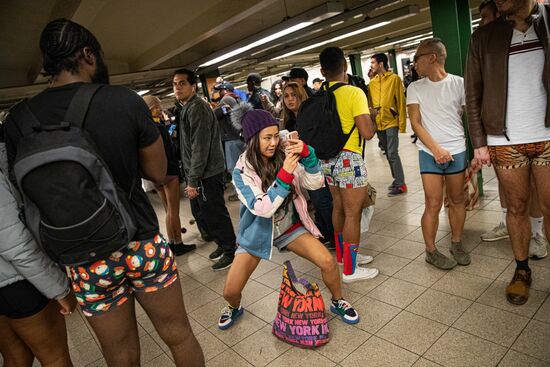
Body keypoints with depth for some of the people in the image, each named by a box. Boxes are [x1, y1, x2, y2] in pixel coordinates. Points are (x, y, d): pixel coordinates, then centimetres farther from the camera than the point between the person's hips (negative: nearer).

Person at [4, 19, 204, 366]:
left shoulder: (17, 120, -5)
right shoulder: (126, 100, -12)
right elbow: (158, 173, -3)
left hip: (86, 263, 3)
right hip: (143, 245, -2)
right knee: (179, 336, 19)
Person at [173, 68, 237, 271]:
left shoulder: (197, 108, -15)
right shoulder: (187, 108, 16)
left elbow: (200, 146, -22)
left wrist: (193, 180, -22)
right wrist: (190, 177, 16)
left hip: (207, 174, -10)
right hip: (196, 174, 10)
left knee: (214, 213, 1)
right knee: (200, 213, 17)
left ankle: (230, 251, 17)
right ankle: (222, 244, 33)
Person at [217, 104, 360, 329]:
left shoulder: (284, 157, -12)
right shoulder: (242, 172, -21)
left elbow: (316, 183, -16)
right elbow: (262, 209, -30)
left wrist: (306, 153, -32)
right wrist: (285, 174, -38)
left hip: (290, 227, 2)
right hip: (258, 233, -2)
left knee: (328, 263, -13)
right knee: (230, 292, -2)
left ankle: (337, 302, 18)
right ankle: (234, 308, 37)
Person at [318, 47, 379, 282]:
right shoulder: (354, 93, -15)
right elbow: (367, 133, -19)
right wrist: (371, 118, 1)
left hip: (327, 159, 7)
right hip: (348, 159, -7)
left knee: (338, 208, 20)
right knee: (352, 214, 2)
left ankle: (341, 256, 36)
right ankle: (350, 270, 13)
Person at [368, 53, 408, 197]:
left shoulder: (394, 79, -5)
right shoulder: (372, 82, 9)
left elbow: (401, 102, -8)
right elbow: (370, 102, 9)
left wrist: (402, 123, -11)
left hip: (391, 122, -5)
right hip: (379, 124, 6)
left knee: (392, 153, -7)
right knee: (388, 154, 13)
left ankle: (400, 184, 2)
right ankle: (397, 179, 27)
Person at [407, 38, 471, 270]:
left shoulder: (459, 84, 1)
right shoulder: (415, 88, 4)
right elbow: (415, 122, -3)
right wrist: (436, 149, -13)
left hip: (457, 151, 1)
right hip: (429, 153, -1)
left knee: (457, 200, 10)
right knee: (433, 204, -1)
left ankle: (456, 243, 29)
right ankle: (431, 251, 13)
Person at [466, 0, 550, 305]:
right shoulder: (484, 37, 7)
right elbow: (473, 94, 5)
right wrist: (478, 142, -1)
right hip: (505, 142, 1)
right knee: (516, 208, 9)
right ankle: (522, 270, 23)